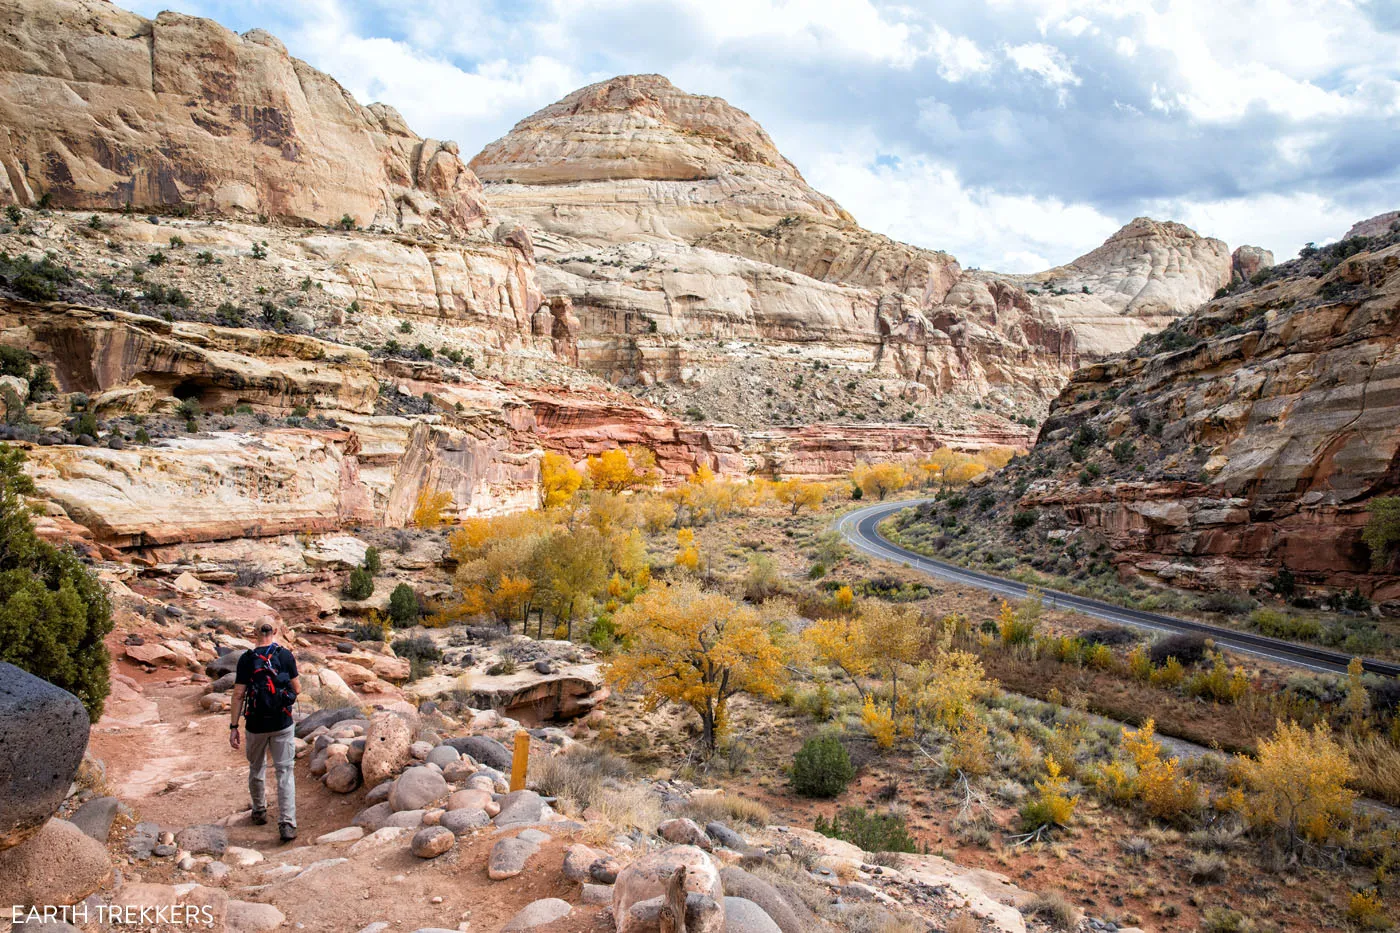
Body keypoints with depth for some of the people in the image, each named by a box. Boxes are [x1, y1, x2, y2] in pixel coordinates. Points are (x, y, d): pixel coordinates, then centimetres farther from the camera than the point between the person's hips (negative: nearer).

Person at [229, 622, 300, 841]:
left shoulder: (246, 659, -5)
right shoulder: (286, 655, -5)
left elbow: (238, 695, -6)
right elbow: (297, 689, 0)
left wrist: (233, 726, -1)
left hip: (256, 725, 1)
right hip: (282, 724, -1)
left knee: (256, 768, 22)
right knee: (285, 772, 3)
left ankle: (259, 811, 39)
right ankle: (287, 824, -3)